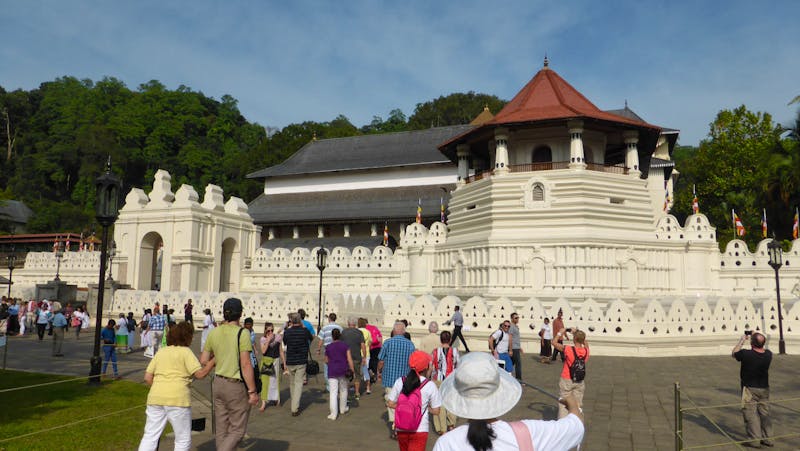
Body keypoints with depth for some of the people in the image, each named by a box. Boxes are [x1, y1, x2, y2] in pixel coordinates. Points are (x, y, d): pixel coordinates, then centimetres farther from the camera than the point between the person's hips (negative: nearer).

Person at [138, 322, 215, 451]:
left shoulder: (161, 352, 16)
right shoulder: (186, 352, -1)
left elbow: (147, 377, 13)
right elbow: (200, 374, -8)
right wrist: (213, 361, 3)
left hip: (155, 398, 5)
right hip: (177, 399, -5)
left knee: (150, 436, 11)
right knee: (183, 440, 8)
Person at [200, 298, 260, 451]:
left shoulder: (214, 333, 1)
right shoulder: (242, 333, -16)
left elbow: (203, 361, 6)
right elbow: (245, 365, -18)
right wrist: (252, 391, -13)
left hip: (218, 383, 6)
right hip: (236, 386, -6)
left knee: (221, 430, 16)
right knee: (237, 430, 5)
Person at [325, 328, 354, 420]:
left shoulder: (328, 347, 2)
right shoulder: (346, 345, -2)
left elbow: (326, 361, 13)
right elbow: (350, 359, -7)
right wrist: (353, 370, -4)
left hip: (332, 372, -1)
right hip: (343, 371, 1)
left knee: (333, 392, -2)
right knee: (343, 390, 19)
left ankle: (334, 414, -5)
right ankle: (343, 409, 33)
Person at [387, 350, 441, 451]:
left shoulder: (399, 382, -4)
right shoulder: (430, 386, -12)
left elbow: (390, 403, 2)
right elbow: (435, 411, -6)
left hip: (401, 430, 4)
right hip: (419, 431, -4)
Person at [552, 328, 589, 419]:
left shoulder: (568, 349, -19)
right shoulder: (586, 350, -7)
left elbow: (554, 343, -5)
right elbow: (585, 343, 18)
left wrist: (560, 333, 8)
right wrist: (577, 333, 23)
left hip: (566, 381, -4)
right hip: (580, 382, 4)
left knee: (563, 405, 5)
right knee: (578, 405, 14)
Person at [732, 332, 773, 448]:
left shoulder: (746, 354, -24)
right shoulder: (768, 354, -10)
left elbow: (733, 353, -2)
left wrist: (742, 340, 5)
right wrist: (755, 337, 13)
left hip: (750, 389, -5)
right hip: (764, 389, 5)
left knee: (751, 414, 3)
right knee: (764, 413, 15)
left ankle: (755, 440, 5)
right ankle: (767, 438, 22)